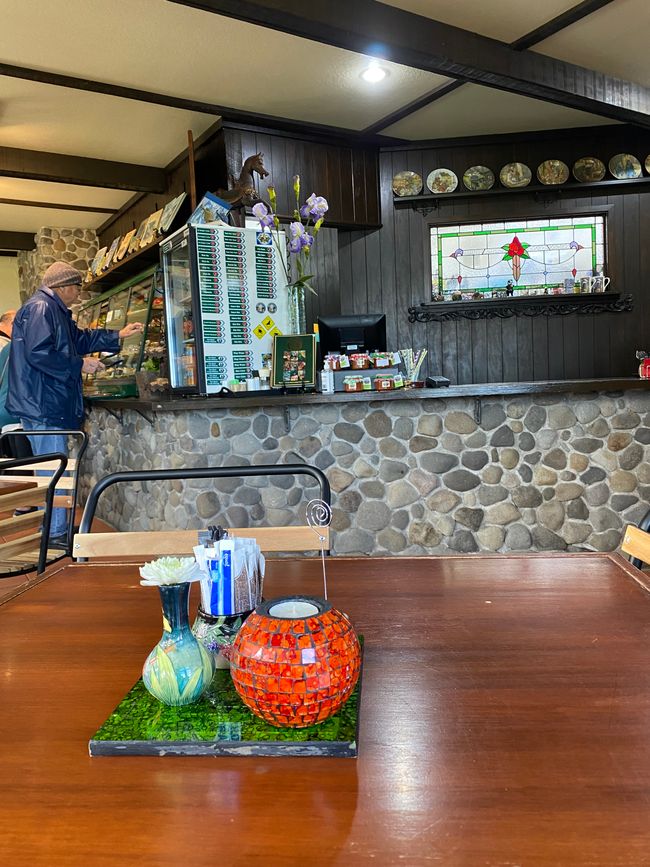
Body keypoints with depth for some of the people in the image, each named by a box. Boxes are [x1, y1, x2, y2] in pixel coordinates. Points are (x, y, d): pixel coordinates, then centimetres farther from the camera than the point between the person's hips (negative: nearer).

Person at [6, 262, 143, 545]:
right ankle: (55, 533, -1)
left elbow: (80, 339, 31)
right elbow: (38, 353, -24)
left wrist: (118, 335, 29)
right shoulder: (40, 308, -13)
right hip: (42, 405, -11)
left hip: (49, 403, 11)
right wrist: (79, 365, -16)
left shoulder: (54, 310, 21)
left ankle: (52, 528, 24)